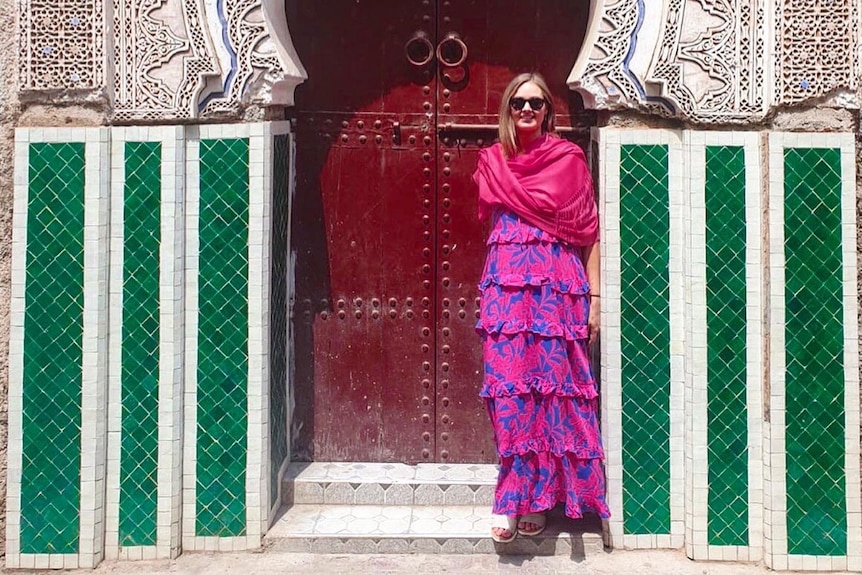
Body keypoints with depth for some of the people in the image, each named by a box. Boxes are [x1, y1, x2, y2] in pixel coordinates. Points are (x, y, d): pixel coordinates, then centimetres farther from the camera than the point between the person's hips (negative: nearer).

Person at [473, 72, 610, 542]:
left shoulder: (569, 158, 6)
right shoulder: (492, 160, 13)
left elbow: (589, 233, 4)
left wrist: (594, 296, -1)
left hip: (560, 286, -2)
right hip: (507, 284, 2)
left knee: (552, 385, -2)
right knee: (510, 385, -5)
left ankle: (518, 499, 7)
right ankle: (526, 498, 3)